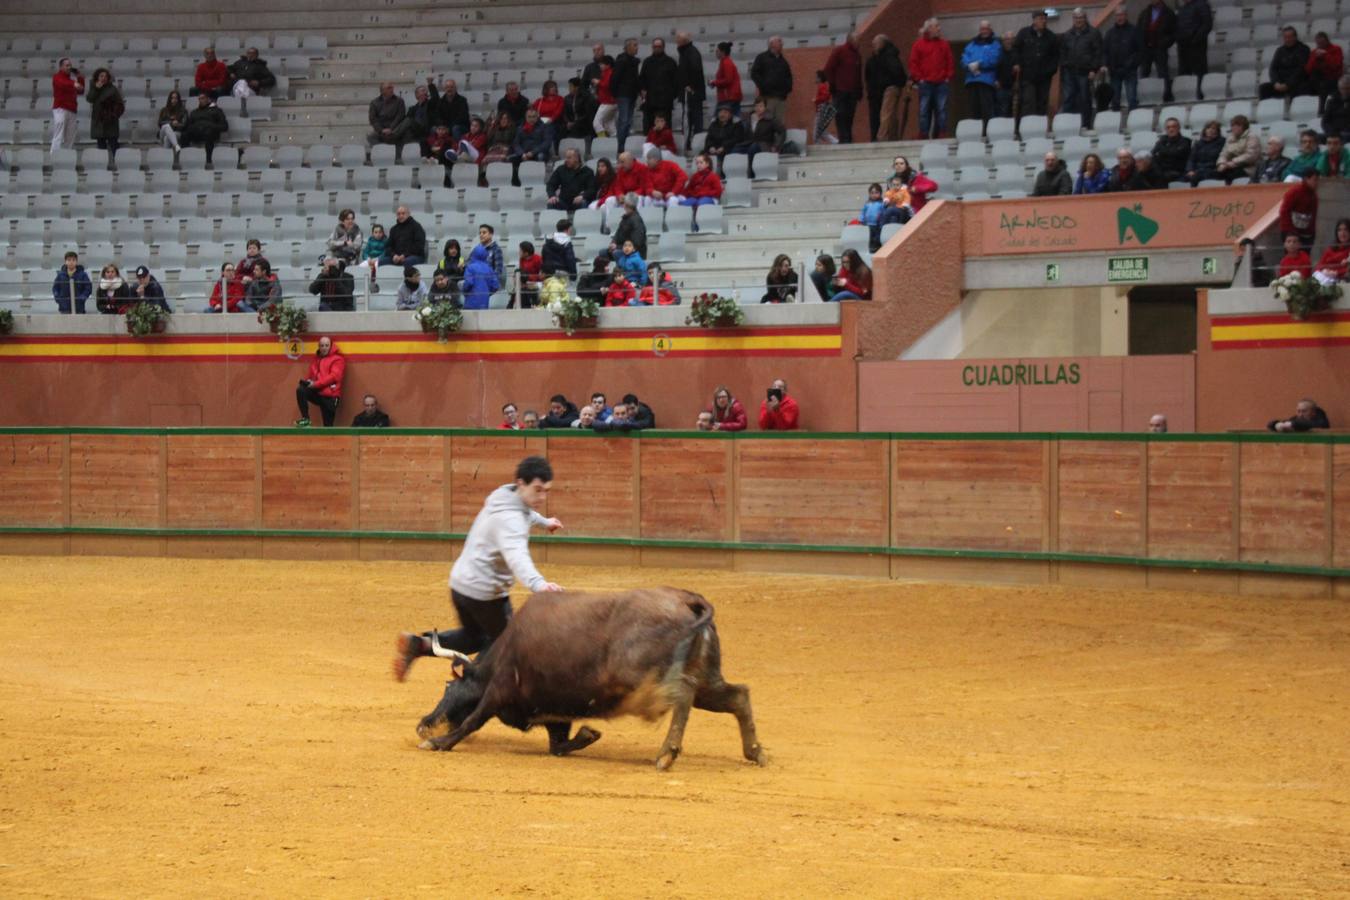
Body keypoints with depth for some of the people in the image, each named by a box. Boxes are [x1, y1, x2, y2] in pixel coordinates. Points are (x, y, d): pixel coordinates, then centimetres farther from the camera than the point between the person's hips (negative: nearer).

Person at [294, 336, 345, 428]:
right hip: (318, 393, 5)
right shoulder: (317, 359, 18)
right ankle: (305, 419, -14)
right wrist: (307, 381, -4)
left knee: (328, 425, -7)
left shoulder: (337, 359, -2)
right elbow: (311, 375, 23)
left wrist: (316, 384, -19)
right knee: (300, 391, -20)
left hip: (330, 396, -5)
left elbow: (334, 376, -14)